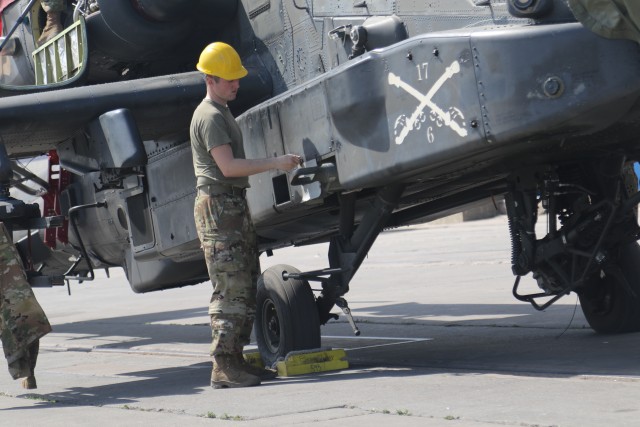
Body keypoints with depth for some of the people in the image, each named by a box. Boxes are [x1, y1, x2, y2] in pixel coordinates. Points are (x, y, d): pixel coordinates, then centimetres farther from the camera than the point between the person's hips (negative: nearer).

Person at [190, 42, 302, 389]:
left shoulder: (222, 113, 21)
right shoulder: (209, 116, -12)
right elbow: (228, 166, -21)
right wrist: (275, 163, -20)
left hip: (234, 206, 10)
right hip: (218, 206, -10)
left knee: (247, 286, 9)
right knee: (231, 289, -12)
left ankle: (235, 360, 11)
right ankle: (223, 367, -12)